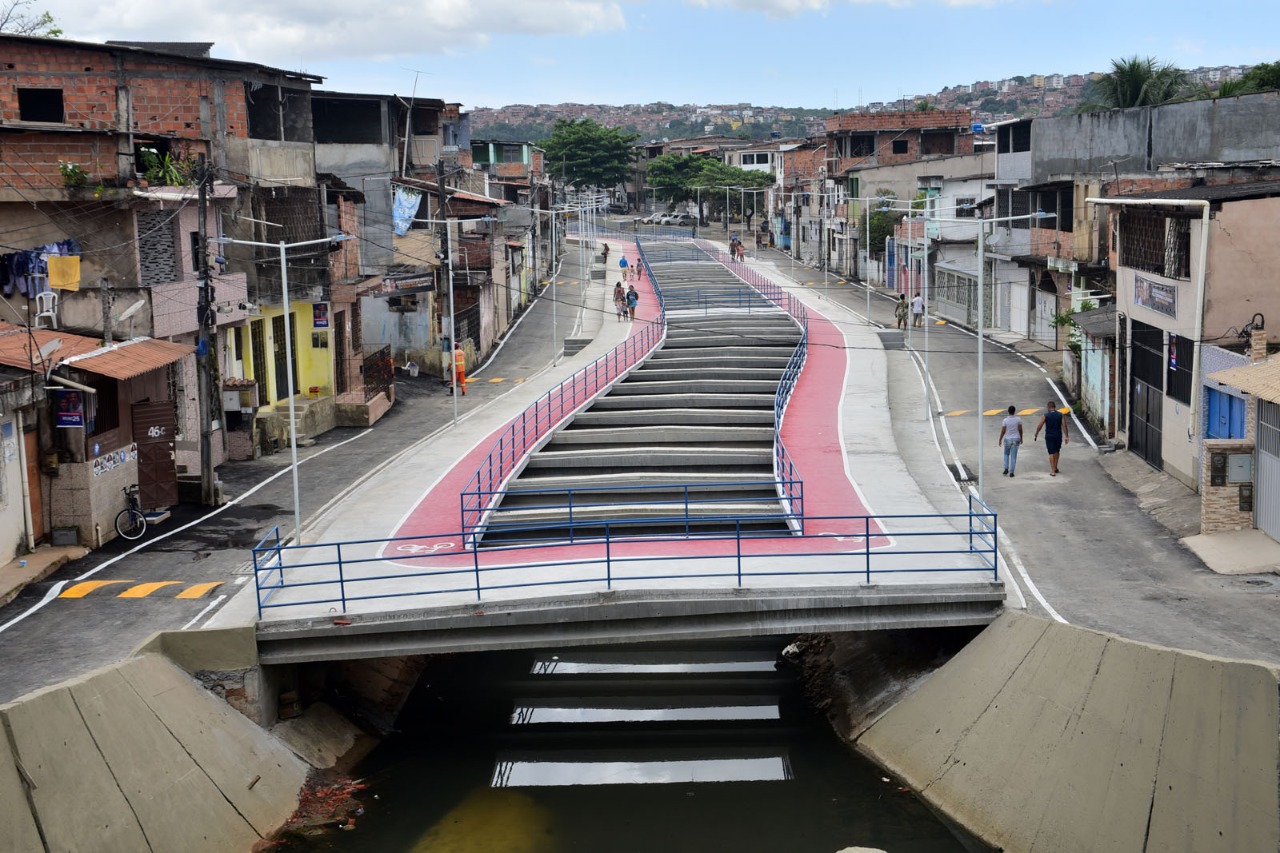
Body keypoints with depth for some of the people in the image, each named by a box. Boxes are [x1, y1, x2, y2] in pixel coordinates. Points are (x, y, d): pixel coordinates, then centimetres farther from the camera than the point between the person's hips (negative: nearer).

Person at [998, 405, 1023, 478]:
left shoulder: (1005, 420, -10)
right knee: (1013, 456, 4)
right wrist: (1021, 438, 10)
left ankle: (1006, 469, 10)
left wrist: (1000, 439, 3)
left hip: (1007, 439, 0)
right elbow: (1020, 429, -3)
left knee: (1006, 454, 21)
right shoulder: (1018, 419, -7)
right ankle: (1011, 472, 3)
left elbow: (1003, 431, -8)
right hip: (1016, 439, 0)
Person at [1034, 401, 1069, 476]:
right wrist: (1066, 436, -3)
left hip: (1049, 436, -2)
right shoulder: (1060, 415, 0)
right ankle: (1055, 468, 29)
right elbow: (1064, 426, -5)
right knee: (1057, 451, 22)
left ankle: (1053, 471, -6)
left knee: (1051, 453, 0)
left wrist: (1036, 434, 6)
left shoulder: (1045, 415, -7)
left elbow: (1039, 426, -7)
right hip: (1058, 436, 2)